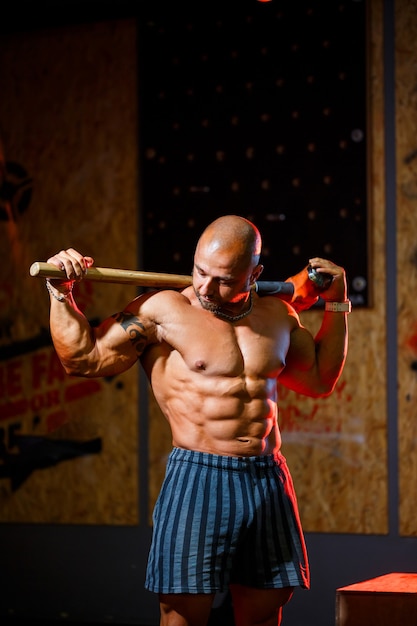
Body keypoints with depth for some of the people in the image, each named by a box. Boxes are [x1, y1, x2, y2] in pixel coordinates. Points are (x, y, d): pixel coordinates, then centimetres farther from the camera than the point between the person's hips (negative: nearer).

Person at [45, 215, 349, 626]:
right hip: (198, 480, -5)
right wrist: (61, 295, -10)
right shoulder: (162, 311, -3)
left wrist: (336, 304, 22)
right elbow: (83, 358, -2)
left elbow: (320, 380, 26)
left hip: (269, 482, 5)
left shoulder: (276, 315, 13)